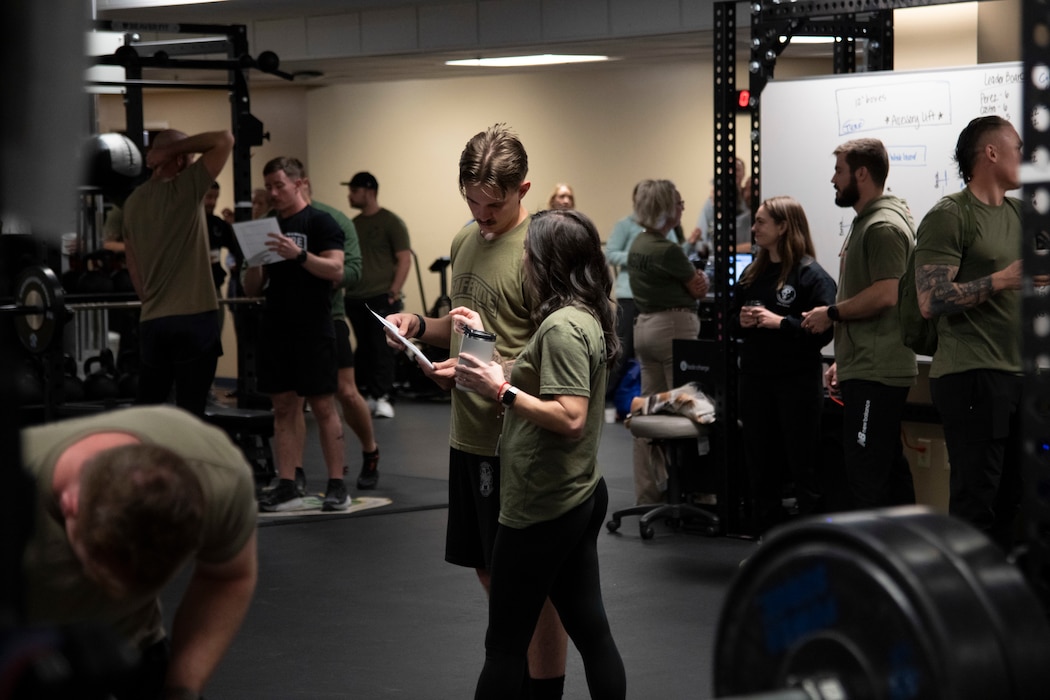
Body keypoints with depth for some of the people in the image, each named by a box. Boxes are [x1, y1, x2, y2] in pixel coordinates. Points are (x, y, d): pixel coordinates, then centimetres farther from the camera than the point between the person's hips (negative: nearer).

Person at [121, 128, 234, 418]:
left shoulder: (133, 202, 13)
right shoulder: (185, 189, -8)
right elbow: (224, 140, -12)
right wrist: (171, 150, -6)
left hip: (151, 320, 6)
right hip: (193, 317, -6)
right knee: (190, 412, -4)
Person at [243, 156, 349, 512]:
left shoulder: (320, 222, -2)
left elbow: (336, 270, -14)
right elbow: (253, 288, 15)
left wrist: (299, 255, -27)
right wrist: (252, 261, -6)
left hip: (313, 330, -6)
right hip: (276, 329, 6)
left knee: (323, 405, -4)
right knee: (284, 406, 5)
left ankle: (337, 486, 0)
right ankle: (287, 487, 6)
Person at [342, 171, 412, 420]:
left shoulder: (390, 222, -3)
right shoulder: (353, 224, 15)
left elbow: (404, 260, -6)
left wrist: (394, 291, -13)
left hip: (381, 298, -5)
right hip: (355, 299, 6)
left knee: (381, 349, -6)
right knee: (363, 350, 6)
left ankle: (383, 398, -4)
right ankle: (367, 394, 12)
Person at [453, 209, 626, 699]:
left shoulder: (562, 326, -19)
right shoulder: (590, 318, 10)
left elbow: (569, 417, -26)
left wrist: (501, 391, -21)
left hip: (541, 507, -10)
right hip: (582, 494, 10)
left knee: (506, 642, 1)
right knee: (590, 629, 12)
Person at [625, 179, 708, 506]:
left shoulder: (638, 244, 11)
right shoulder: (668, 250, -17)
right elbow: (700, 290, -3)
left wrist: (691, 279, 3)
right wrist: (700, 278, 16)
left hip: (644, 326, 9)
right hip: (674, 328, -9)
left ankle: (647, 492, 13)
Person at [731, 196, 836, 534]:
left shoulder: (811, 275, -10)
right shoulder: (752, 274, 11)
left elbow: (824, 330, -18)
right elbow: (732, 321, 18)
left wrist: (780, 322, -21)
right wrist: (742, 321, -3)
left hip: (798, 382, -7)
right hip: (755, 380, 7)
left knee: (803, 468, 0)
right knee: (760, 468, 11)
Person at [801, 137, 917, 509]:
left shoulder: (883, 227, -13)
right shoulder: (865, 222, 21)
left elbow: (885, 294, -24)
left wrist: (831, 313, -11)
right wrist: (842, 361, 21)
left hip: (875, 374, -11)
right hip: (866, 370, 11)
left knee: (865, 473, -10)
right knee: (889, 468, 13)